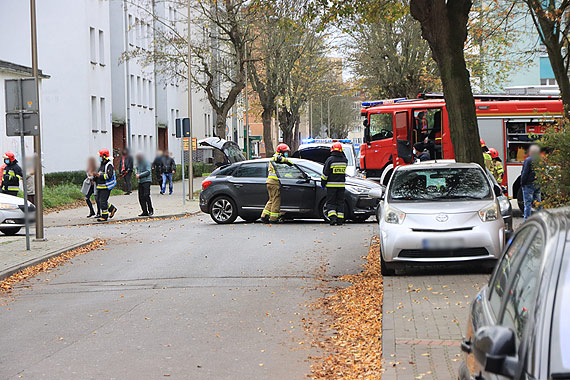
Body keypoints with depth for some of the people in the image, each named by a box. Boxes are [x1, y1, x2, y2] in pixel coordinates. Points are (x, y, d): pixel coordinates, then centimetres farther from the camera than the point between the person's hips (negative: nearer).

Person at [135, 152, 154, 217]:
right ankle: (145, 212, 8)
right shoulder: (138, 163, 14)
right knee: (141, 197, 3)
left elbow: (148, 172, -15)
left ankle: (150, 210, -5)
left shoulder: (146, 162, -8)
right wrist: (137, 174, 4)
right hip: (140, 182, 7)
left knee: (146, 196, -15)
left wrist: (140, 175, -18)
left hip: (146, 181, -7)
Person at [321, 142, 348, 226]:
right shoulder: (344, 160, 2)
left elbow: (325, 173, -9)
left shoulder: (330, 160, -11)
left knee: (330, 202, 2)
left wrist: (323, 182, 2)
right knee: (340, 202, 10)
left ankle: (332, 218, -14)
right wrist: (342, 154, 19)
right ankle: (340, 220, 8)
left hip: (331, 184, -4)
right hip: (341, 184, 4)